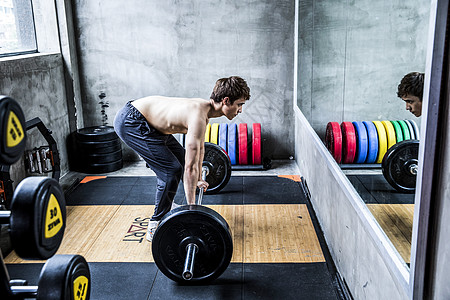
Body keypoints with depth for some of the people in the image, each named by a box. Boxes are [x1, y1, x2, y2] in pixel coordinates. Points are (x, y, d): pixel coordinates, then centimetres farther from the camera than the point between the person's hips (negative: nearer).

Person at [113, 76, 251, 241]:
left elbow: (199, 148, 18)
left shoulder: (205, 109, 2)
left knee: (180, 157, 18)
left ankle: (167, 208, 30)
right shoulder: (198, 117, -28)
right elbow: (190, 167, -28)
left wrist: (199, 179, 26)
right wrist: (191, 208, -22)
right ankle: (156, 227, -2)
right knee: (171, 170, -14)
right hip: (129, 122, -11)